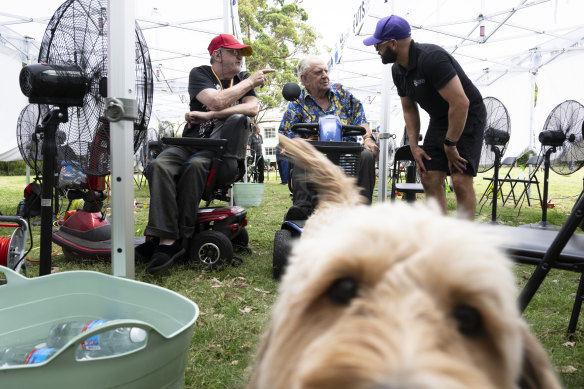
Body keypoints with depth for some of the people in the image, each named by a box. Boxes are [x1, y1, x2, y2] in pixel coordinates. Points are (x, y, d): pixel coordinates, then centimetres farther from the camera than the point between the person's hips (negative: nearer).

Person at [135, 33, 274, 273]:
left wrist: (208, 115, -13)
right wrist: (251, 82, -4)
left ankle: (179, 238, -29)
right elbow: (217, 101, -14)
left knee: (195, 165, -34)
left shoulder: (243, 78, 15)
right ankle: (167, 238, -38)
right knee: (161, 165, -30)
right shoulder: (199, 74, 7)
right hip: (192, 142, 1)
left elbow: (252, 109, -6)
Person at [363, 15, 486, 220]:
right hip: (439, 120, 8)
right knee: (430, 179, -1)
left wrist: (450, 145, -21)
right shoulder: (398, 70, 1)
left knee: (461, 181, -17)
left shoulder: (432, 58, -27)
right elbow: (409, 109, 12)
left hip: (467, 117, -8)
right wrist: (414, 146, 3)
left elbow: (460, 104, -29)